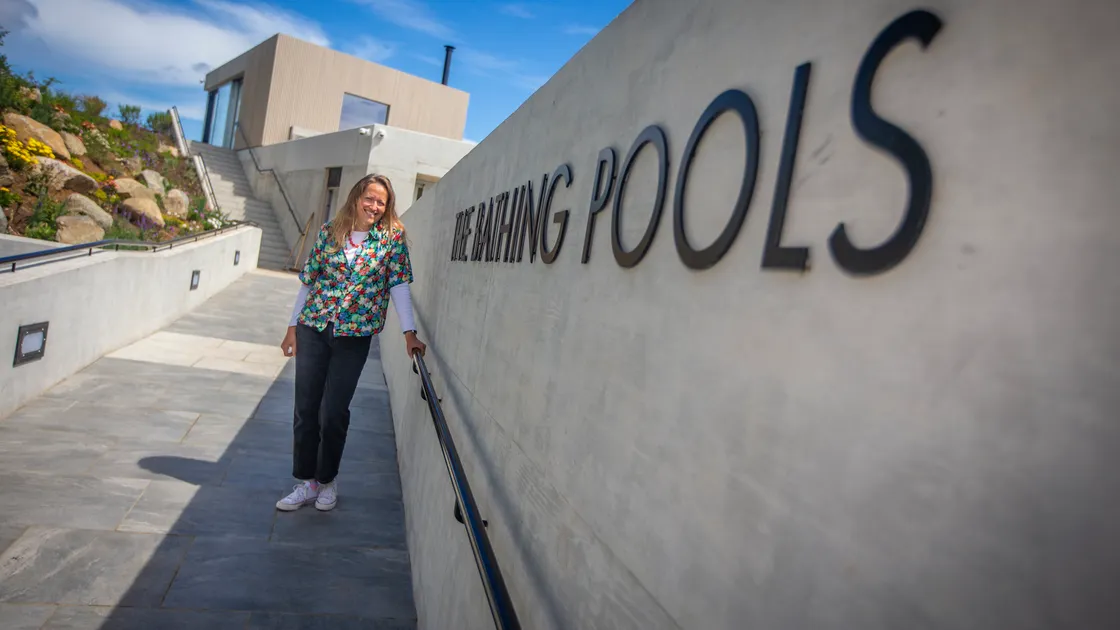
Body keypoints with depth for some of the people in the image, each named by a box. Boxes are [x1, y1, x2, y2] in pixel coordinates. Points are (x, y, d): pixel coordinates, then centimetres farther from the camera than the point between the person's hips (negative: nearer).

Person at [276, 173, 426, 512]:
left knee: (334, 412, 2)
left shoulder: (391, 238, -1)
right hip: (313, 329, 3)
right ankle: (306, 481, 22)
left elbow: (399, 285, -8)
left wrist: (409, 332, -16)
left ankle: (327, 480, 23)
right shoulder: (329, 232, 5)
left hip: (354, 336, -2)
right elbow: (308, 281, 9)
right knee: (305, 409, 6)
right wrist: (293, 327, 10)